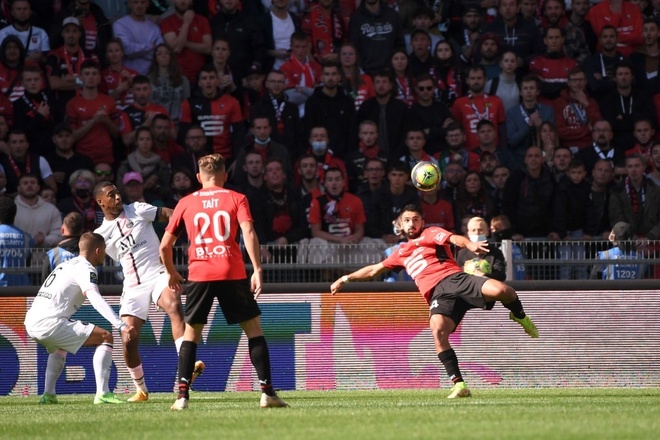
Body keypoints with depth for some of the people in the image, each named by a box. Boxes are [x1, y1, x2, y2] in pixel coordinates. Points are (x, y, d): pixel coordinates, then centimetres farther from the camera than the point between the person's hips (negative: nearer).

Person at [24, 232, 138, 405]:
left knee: (59, 346, 40)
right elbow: (96, 299, -20)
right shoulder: (86, 269, -4)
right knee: (106, 337, -5)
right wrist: (121, 326, -29)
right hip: (50, 323, -9)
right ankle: (102, 393, -14)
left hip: (31, 323, 9)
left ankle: (48, 394, 28)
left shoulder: (65, 265, 24)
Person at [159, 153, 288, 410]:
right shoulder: (236, 199, 7)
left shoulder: (186, 203, 12)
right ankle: (267, 392, 1)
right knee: (253, 329, 8)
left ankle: (182, 395, 1)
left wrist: (171, 273, 28)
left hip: (199, 274, 1)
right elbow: (249, 234, -9)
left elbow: (165, 246, 12)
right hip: (232, 273, -1)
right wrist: (257, 269, -9)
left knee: (191, 332, 12)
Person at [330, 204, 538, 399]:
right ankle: (458, 384, -30)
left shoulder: (431, 233, 17)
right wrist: (345, 279, 46)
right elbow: (374, 269, 45)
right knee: (438, 331, -30)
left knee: (500, 290, -31)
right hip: (438, 293, 3)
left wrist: (470, 244, -28)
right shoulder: (401, 253, 32)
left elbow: (454, 239, -5)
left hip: (455, 278, -3)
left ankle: (520, 317, 4)